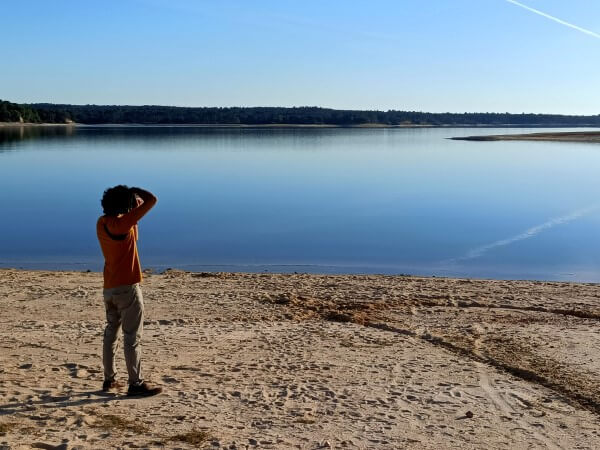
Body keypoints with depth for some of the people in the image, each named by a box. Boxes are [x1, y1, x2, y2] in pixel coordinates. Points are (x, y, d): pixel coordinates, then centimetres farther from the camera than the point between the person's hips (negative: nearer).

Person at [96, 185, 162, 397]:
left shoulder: (102, 223, 6)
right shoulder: (122, 223, -19)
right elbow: (152, 200, -21)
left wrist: (135, 201, 13)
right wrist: (134, 190, -2)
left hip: (109, 288, 9)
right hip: (127, 288, -8)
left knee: (111, 333, 16)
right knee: (132, 337, -3)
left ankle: (109, 379, 23)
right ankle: (136, 383, 1)